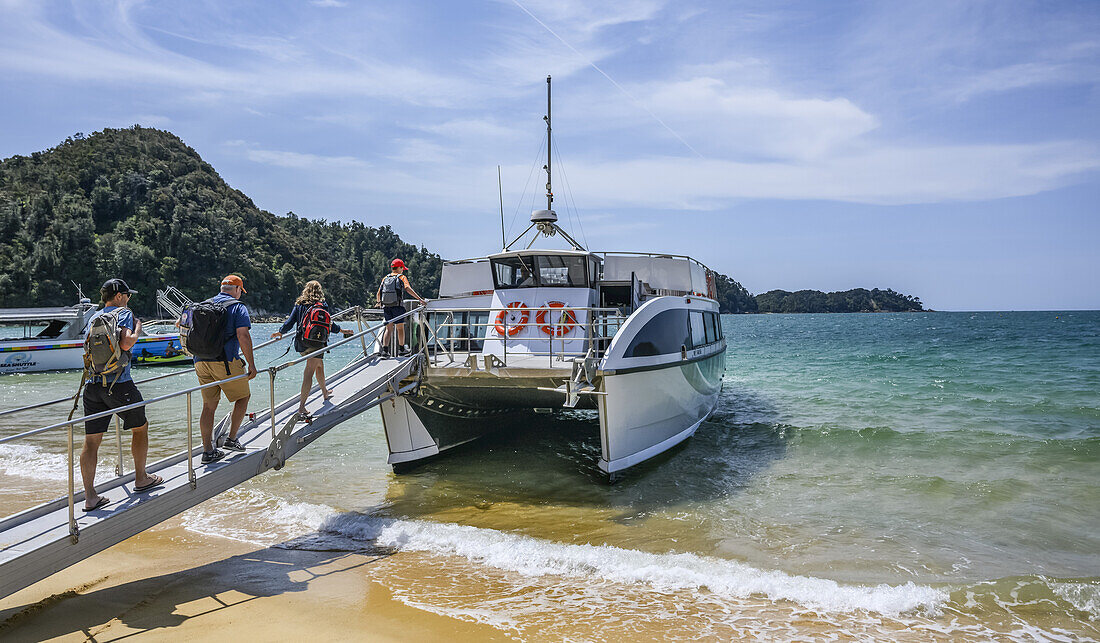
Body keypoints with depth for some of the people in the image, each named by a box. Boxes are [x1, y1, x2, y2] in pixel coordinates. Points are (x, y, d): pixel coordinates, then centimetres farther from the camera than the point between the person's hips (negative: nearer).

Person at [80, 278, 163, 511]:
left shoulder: (93, 318, 18)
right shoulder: (124, 313, -3)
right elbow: (125, 344, -18)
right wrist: (137, 329, -1)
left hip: (92, 385, 6)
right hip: (119, 384, -6)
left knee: (91, 441, 3)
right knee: (140, 428, 15)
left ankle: (90, 496, 4)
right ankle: (141, 479, 25)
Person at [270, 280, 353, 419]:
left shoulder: (299, 305, 6)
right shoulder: (322, 306, -4)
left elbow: (290, 322, 5)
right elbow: (330, 325, -1)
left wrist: (280, 332, 23)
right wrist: (342, 330, 17)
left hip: (301, 343, 5)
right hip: (316, 343, -5)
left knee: (319, 365, 27)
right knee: (309, 373, -8)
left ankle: (325, 392, 46)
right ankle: (301, 407, -15)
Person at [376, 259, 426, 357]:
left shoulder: (385, 278, 13)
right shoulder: (402, 277, 0)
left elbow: (378, 294, 14)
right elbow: (408, 289, -17)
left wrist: (379, 302, 35)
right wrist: (420, 299, -22)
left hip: (386, 307, 4)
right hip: (397, 307, -4)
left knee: (388, 329, 7)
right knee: (400, 328, 11)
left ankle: (385, 350, -5)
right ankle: (401, 349, 21)